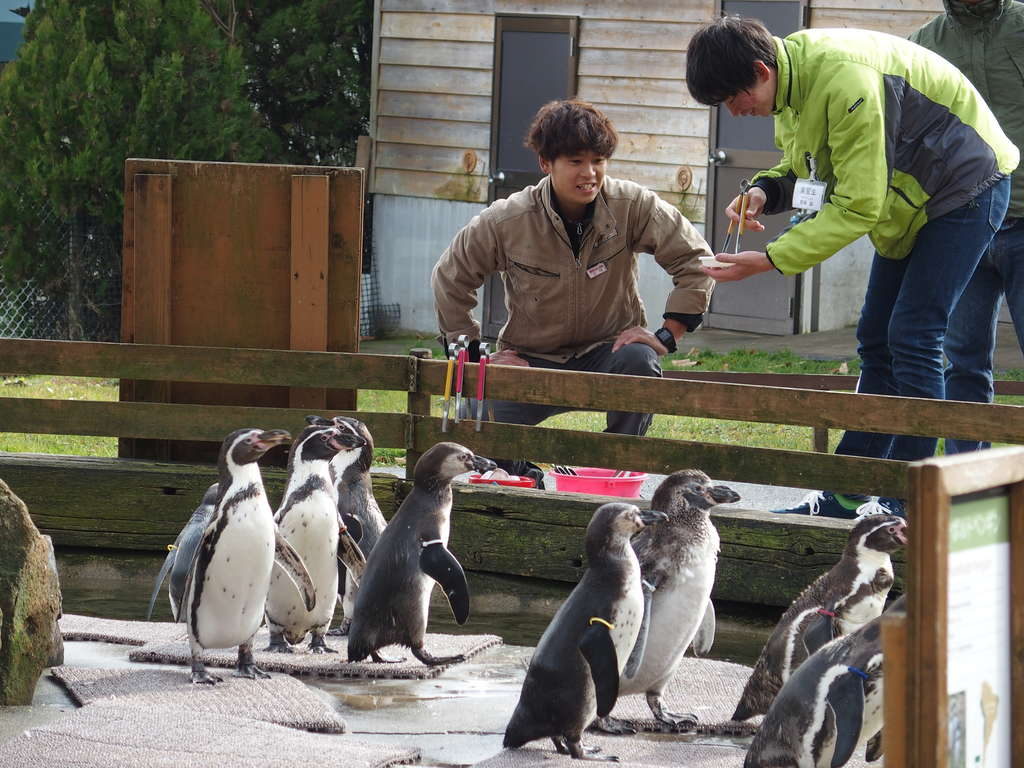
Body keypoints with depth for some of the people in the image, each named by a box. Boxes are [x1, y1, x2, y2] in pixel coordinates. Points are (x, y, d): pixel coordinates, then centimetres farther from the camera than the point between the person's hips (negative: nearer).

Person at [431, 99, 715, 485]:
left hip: (607, 351, 0)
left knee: (637, 361, -35)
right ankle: (524, 472, 11)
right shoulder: (506, 221, -11)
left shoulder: (633, 206, -13)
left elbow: (694, 260, -7)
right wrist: (474, 356, -2)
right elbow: (449, 279, 2)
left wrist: (667, 335, -14)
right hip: (533, 361, 0)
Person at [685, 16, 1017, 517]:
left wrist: (772, 259, -28)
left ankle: (908, 507, -12)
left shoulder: (845, 81, -33)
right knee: (877, 342, 8)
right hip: (910, 201, 10)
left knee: (912, 339, -15)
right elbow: (802, 164, 11)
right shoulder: (789, 83, -4)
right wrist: (766, 190, -12)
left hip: (965, 187, -10)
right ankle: (846, 498, 12)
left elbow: (858, 207, -30)